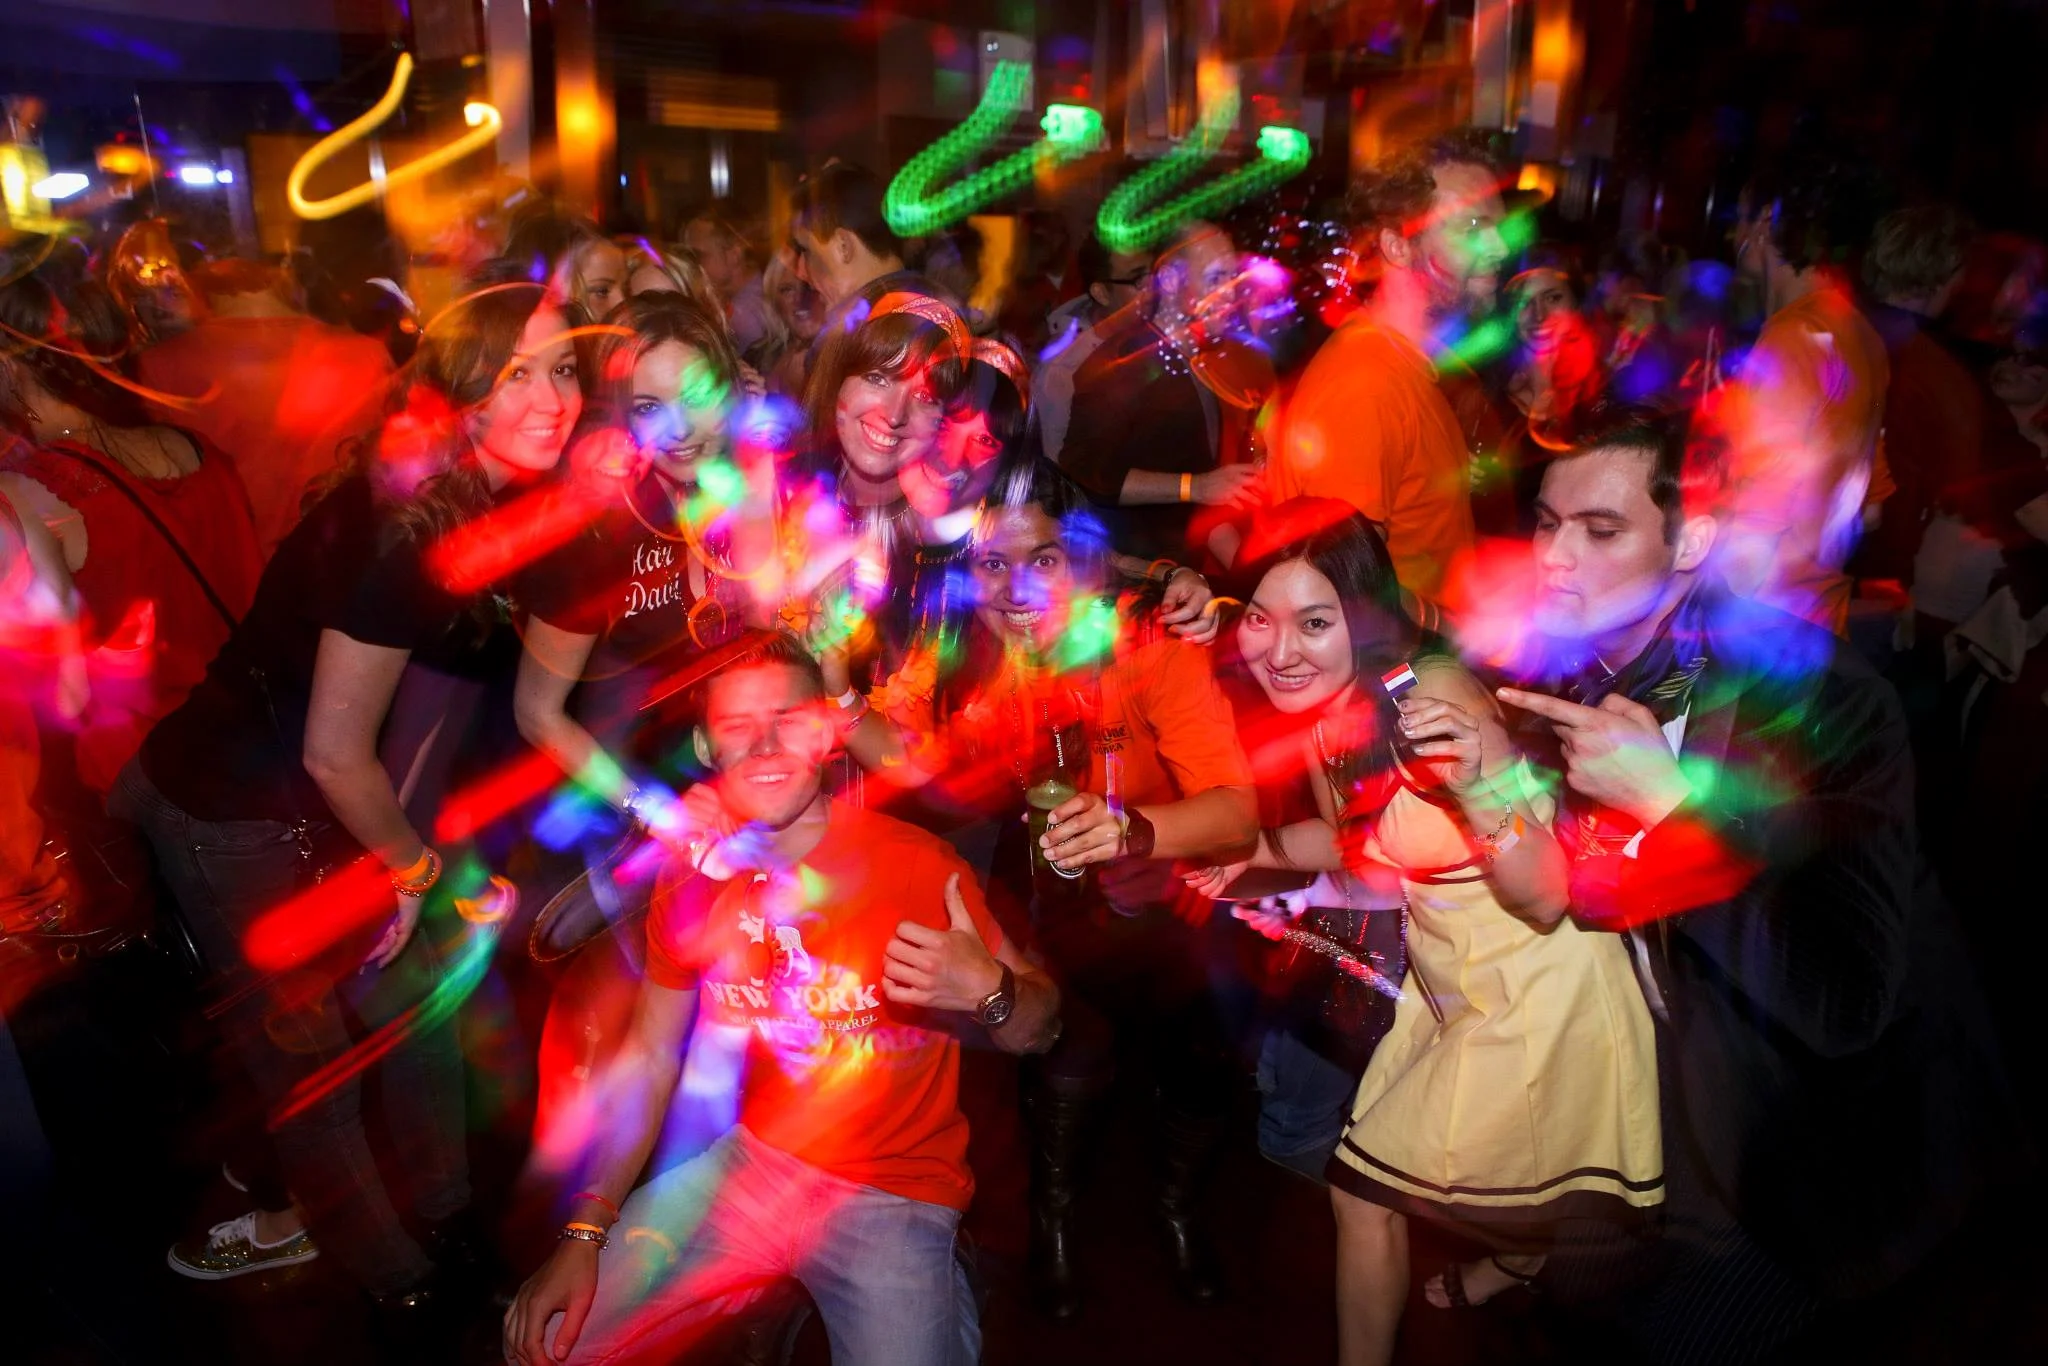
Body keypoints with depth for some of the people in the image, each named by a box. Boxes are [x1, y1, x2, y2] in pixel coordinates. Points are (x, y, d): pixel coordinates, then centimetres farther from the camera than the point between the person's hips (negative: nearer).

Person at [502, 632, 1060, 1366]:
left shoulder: (918, 863, -15)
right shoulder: (694, 878, -1)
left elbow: (1035, 1030, -9)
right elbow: (649, 1058, 4)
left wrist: (989, 989, -32)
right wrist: (585, 1234, -4)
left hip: (891, 1194, -3)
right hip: (744, 1164, 4)